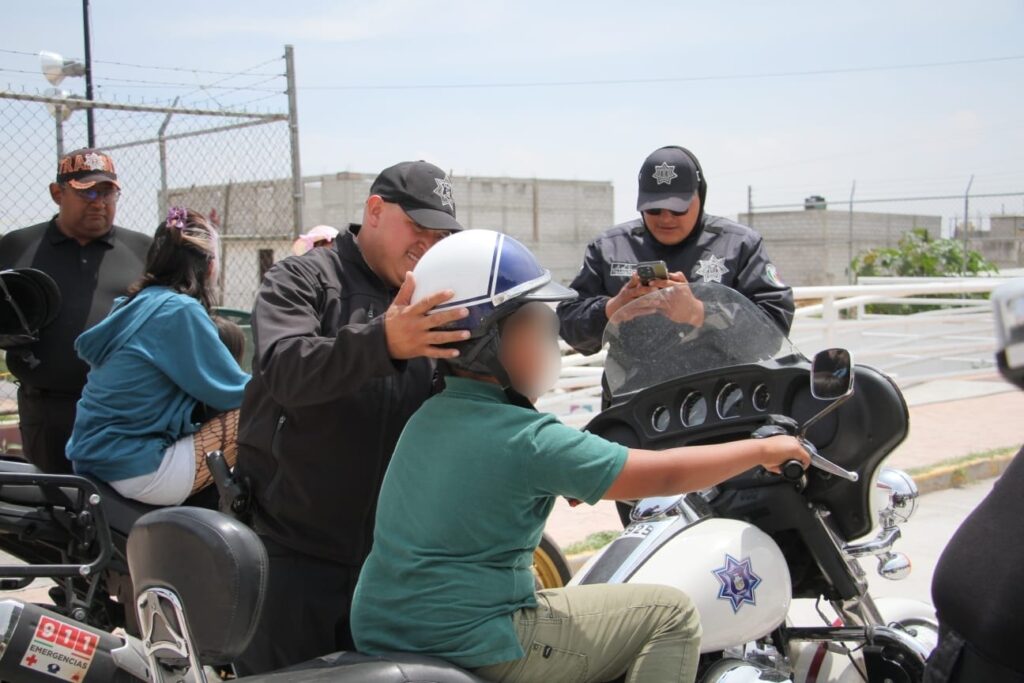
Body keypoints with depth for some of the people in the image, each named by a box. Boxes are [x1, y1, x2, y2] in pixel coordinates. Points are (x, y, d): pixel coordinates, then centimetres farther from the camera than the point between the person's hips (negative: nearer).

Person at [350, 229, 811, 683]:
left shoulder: (428, 417, 6)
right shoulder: (527, 438, -20)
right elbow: (663, 474, -13)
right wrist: (762, 450, -2)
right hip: (469, 645, -9)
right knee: (670, 614, 1)